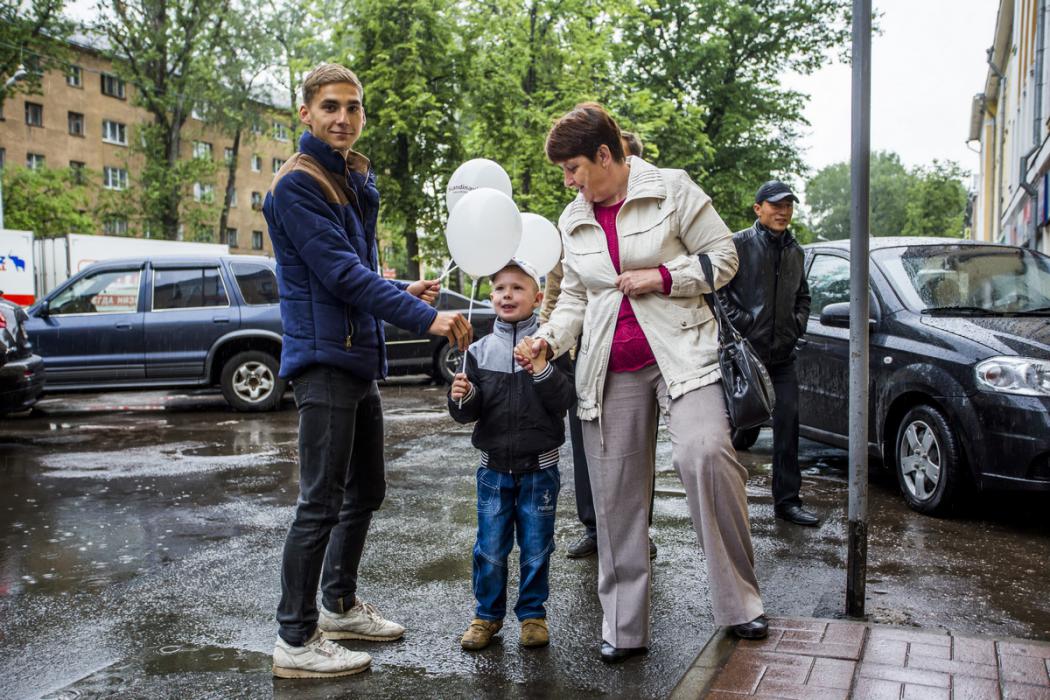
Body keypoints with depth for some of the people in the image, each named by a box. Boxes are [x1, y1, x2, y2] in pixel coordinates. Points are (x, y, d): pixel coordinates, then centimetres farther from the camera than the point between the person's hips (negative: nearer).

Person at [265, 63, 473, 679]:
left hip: (359, 358, 9)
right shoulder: (297, 185, -11)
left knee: (366, 491, 17)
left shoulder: (356, 183, 16)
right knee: (322, 501, -5)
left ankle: (340, 605, 33)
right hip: (323, 357, -9)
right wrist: (425, 319, -24)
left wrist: (403, 293, 6)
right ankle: (296, 641, 6)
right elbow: (339, 273, -20)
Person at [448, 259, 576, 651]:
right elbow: (468, 414, 2)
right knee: (490, 550, 8)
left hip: (539, 467, -2)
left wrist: (543, 371, -26)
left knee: (536, 548, 9)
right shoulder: (481, 351, 1)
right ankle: (487, 615, 25)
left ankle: (533, 613, 27)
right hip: (494, 467, 2)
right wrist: (462, 398, -19)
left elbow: (565, 401, -13)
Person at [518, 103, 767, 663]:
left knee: (704, 455, -26)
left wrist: (661, 277, -13)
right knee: (616, 495, 3)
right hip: (610, 370, 5)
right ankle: (623, 627, 16)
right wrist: (548, 339, -3)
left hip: (681, 354, -4)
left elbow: (723, 258, 1)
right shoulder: (573, 222, 14)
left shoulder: (673, 189, 0)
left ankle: (740, 602, -8)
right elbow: (574, 297, 15)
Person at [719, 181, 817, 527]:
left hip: (782, 355, 6)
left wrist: (799, 323, 10)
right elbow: (716, 287, -10)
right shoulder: (738, 244, -7)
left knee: (788, 424, 6)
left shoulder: (796, 251, 14)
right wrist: (737, 322, -14)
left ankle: (788, 501, 16)